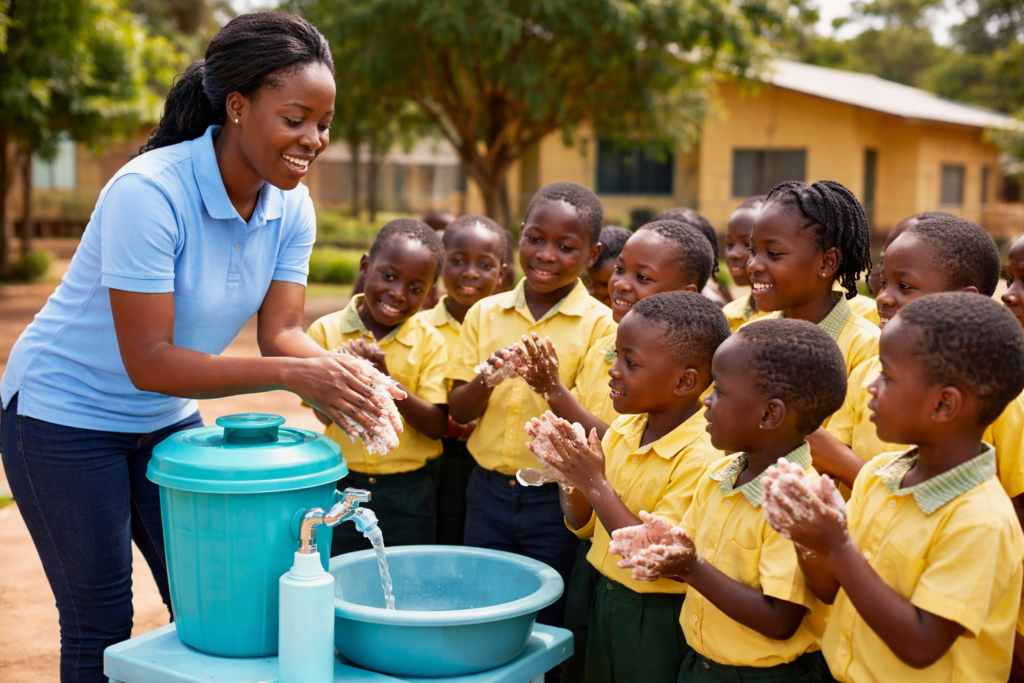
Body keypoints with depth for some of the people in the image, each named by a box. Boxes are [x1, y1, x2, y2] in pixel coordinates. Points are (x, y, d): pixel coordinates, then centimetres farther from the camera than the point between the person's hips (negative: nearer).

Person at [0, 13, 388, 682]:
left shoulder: (292, 206, -8)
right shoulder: (148, 192, -29)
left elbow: (281, 330, -11)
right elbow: (148, 362, -30)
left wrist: (333, 371, -33)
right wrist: (290, 373, -38)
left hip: (166, 419, 7)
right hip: (65, 417, -6)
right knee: (102, 627, 3)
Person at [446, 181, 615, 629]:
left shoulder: (599, 324, -8)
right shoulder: (485, 314, 3)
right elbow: (458, 412, 3)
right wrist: (485, 380, -17)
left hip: (557, 499, -3)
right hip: (488, 492, 3)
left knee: (546, 626, 9)